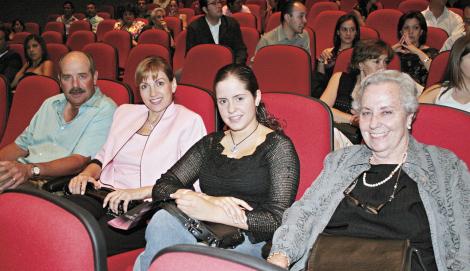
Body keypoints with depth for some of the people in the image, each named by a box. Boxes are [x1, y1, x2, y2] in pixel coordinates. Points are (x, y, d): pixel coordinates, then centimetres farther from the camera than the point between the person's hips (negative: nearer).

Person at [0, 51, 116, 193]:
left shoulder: (105, 110, -4)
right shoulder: (50, 104, 20)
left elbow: (80, 161, -15)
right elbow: (21, 145, 23)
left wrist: (31, 170, -27)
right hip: (21, 176, 7)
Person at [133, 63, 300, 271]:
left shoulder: (278, 146, 3)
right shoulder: (210, 144, 18)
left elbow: (278, 220, -9)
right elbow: (162, 187, 6)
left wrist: (211, 212, -18)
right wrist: (207, 200, -14)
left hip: (250, 243, -4)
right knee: (162, 220, -30)